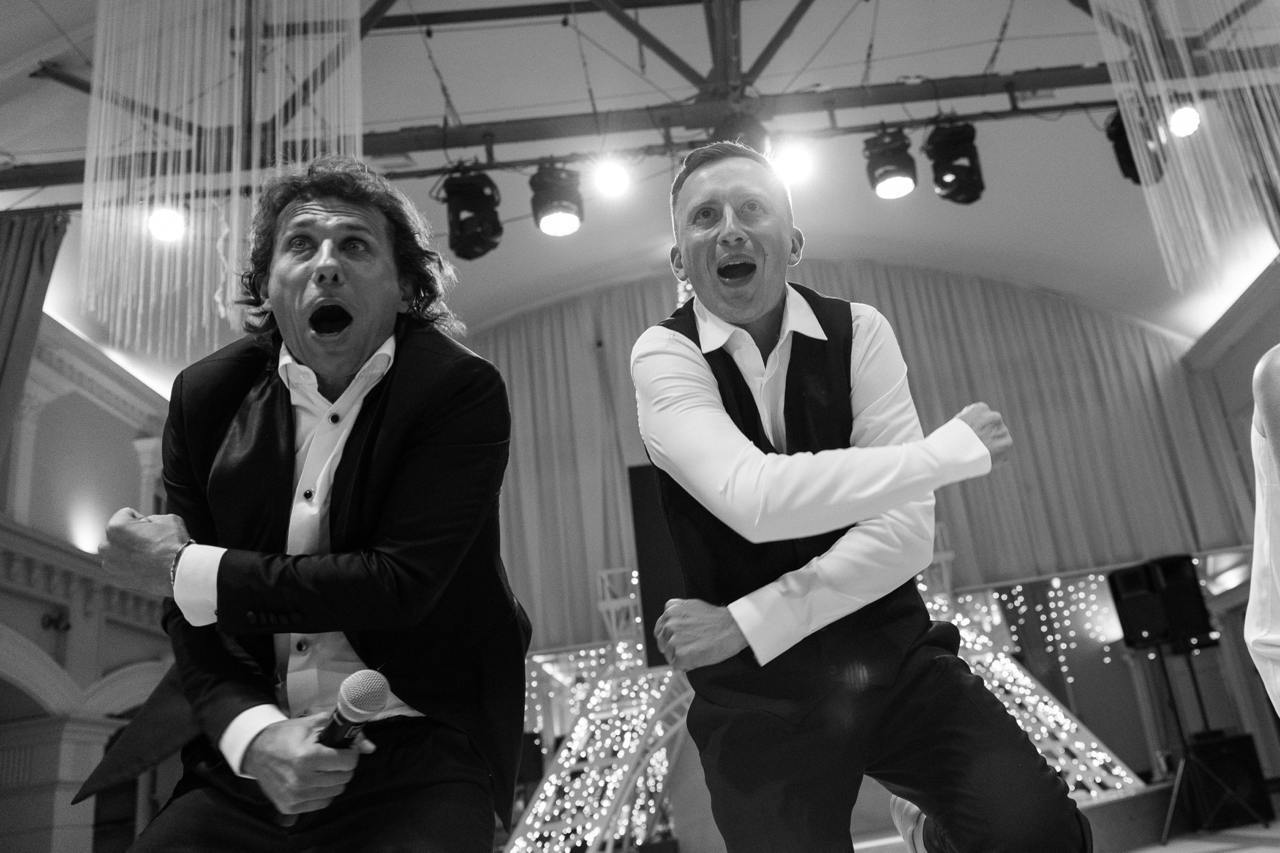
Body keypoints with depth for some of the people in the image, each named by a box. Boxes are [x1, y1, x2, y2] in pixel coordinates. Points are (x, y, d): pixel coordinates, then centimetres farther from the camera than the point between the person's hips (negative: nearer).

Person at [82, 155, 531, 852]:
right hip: (245, 762, 4)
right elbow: (191, 617, 4)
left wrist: (187, 570, -11)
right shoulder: (206, 396, 3)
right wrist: (254, 734, -15)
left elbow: (402, 582, -18)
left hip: (419, 756, -3)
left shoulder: (462, 391, -10)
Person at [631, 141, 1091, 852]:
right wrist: (956, 447, -16)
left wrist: (748, 622, -19)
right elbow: (754, 501, -25)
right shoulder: (664, 355, -7)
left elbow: (906, 532, -11)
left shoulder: (859, 331, -1)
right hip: (758, 689, -1)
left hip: (893, 654, 1)